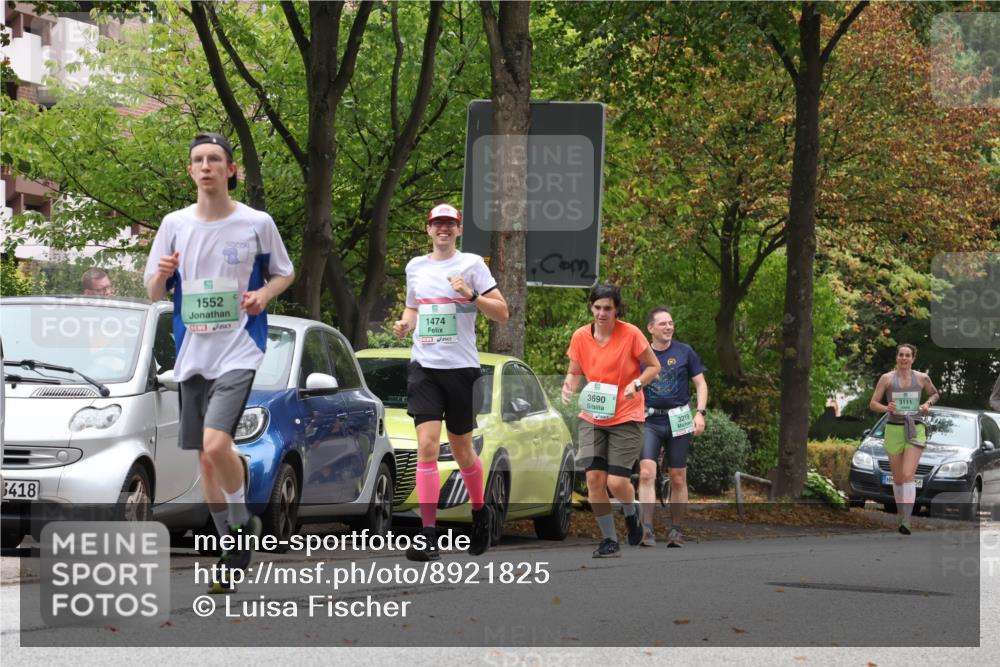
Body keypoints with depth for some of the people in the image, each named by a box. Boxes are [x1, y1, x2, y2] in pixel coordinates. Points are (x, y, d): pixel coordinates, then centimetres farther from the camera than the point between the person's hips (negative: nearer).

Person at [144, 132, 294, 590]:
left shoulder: (256, 223, -2)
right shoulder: (175, 224, 5)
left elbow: (285, 272, 12)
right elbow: (154, 293, 10)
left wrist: (264, 294, -9)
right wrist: (161, 275, -13)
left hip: (239, 350, -4)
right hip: (192, 354, 4)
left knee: (216, 442, -23)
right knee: (205, 457, 9)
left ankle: (242, 521, 2)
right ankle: (231, 551, 23)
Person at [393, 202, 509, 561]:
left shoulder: (472, 264, -1)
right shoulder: (415, 266, 11)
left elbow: (502, 313, -3)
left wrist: (472, 296, -19)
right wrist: (405, 323, 5)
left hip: (461, 366, -2)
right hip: (424, 366, 2)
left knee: (461, 449, 8)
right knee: (427, 445, -12)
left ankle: (480, 511, 36)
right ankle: (428, 535, -14)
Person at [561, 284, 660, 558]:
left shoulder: (631, 334, -10)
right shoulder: (580, 336, -1)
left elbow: (654, 367, -1)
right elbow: (574, 372, 11)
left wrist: (637, 383, -20)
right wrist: (569, 385, -12)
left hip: (626, 418, -3)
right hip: (592, 418, 3)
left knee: (617, 482, -10)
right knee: (594, 478, -9)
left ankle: (631, 514, 26)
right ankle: (609, 540, 5)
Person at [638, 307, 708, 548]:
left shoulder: (684, 352, 3)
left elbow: (701, 384, 5)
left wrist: (700, 413, -7)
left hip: (678, 421, 0)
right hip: (649, 421, 0)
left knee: (678, 479, 5)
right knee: (646, 473, -16)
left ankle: (676, 531, 15)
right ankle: (647, 530, -19)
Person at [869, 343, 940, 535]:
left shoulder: (922, 378, 4)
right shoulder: (886, 379, 1)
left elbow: (935, 394, 23)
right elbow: (873, 404, 1)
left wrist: (928, 403, 0)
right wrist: (886, 408, -20)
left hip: (915, 431, -1)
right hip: (893, 430, 1)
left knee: (908, 475, -17)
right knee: (898, 478, 10)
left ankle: (906, 522, -24)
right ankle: (900, 513, 33)